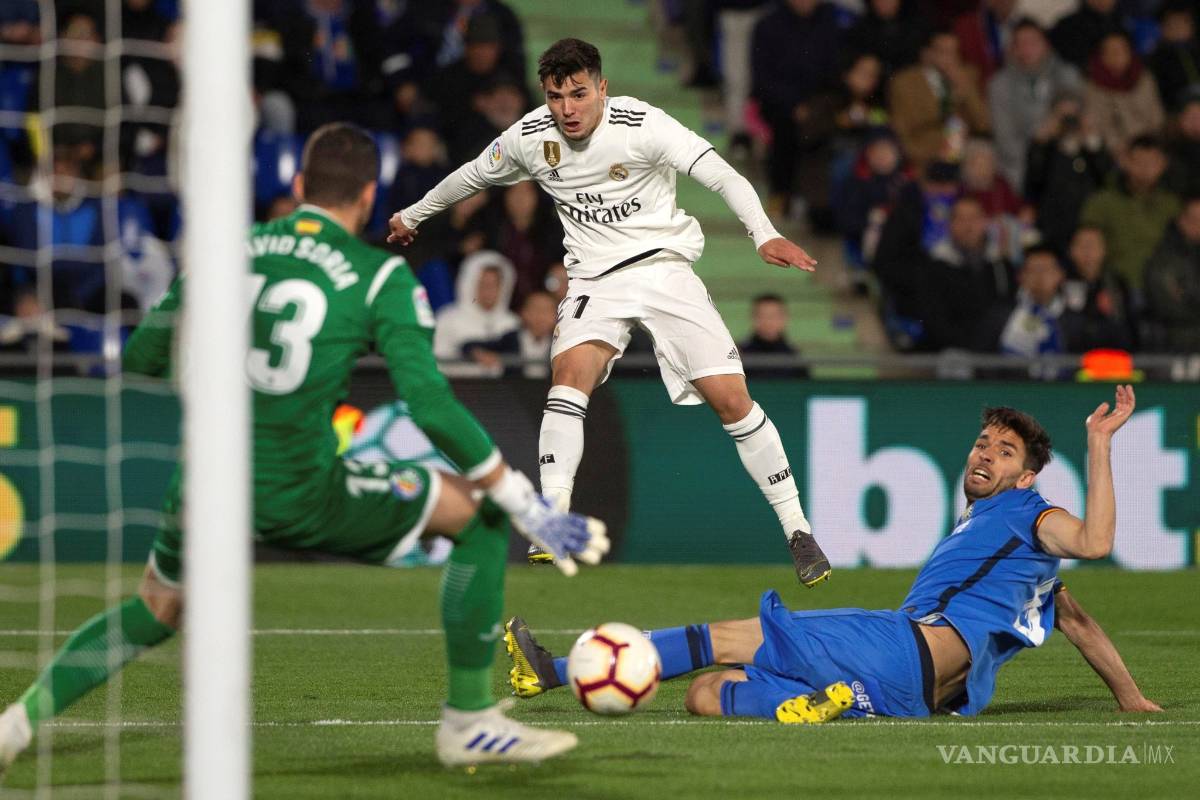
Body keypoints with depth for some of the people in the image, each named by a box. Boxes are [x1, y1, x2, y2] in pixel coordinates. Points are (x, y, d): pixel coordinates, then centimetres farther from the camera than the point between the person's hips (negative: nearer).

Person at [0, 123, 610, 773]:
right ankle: (470, 721, 10)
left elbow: (140, 359, 17)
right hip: (301, 495, -5)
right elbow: (429, 402, -11)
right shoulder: (381, 275, -2)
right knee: (480, 513, 10)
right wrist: (524, 503, -7)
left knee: (155, 612, 33)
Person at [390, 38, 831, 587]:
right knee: (571, 370, -27)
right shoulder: (530, 136, -2)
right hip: (595, 279, 3)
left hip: (665, 268, -2)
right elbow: (472, 176, 19)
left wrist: (764, 234, -40)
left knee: (731, 398, -12)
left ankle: (797, 530, 1)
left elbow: (722, 175, -24)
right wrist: (413, 214, 32)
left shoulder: (641, 125, -16)